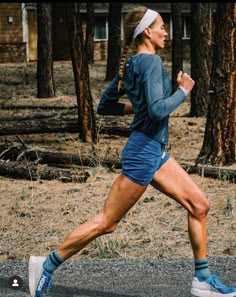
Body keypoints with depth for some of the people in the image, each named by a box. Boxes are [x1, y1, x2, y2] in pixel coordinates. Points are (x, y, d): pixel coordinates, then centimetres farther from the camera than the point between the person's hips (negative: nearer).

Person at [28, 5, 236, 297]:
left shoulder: (130, 64, 11)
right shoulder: (150, 61, -16)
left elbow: (104, 105, 17)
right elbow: (158, 110, -26)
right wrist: (183, 90, -12)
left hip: (155, 152, 10)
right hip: (143, 153, -10)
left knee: (199, 205, 8)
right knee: (106, 222, -1)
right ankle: (47, 264, 10)